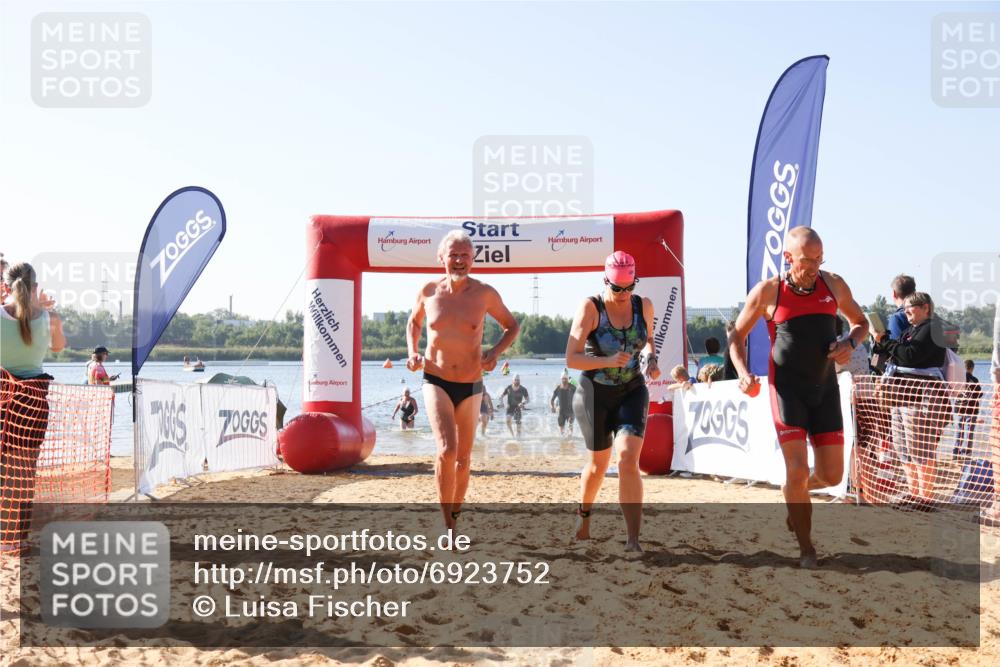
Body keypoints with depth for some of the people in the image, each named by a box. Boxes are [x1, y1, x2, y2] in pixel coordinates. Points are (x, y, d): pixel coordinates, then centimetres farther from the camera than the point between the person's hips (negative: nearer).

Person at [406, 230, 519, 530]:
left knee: (463, 459, 12)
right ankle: (446, 524, -9)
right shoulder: (428, 291, -3)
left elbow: (512, 326, 8)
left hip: (471, 387, 1)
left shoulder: (485, 294, -6)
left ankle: (455, 514, 35)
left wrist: (495, 351, -9)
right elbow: (414, 321, 18)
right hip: (436, 383, -1)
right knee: (447, 450, -21)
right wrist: (412, 352, 1)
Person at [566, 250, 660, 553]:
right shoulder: (590, 307, -15)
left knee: (628, 459, -17)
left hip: (632, 392, 2)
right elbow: (572, 358, -19)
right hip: (595, 394, -1)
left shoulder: (644, 306, -3)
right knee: (599, 463, 13)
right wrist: (608, 361, -34)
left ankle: (632, 540, -16)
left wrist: (649, 355, -7)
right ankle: (583, 514, 44)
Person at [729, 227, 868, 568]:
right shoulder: (768, 292, -7)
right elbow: (737, 336, 4)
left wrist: (851, 342, -7)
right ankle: (806, 548, 5)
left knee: (831, 475, 3)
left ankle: (793, 490, 37)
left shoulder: (834, 285, 1)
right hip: (787, 389, -3)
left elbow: (860, 322, 16)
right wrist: (743, 373, -13)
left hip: (825, 387, 4)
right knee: (797, 469, -11)